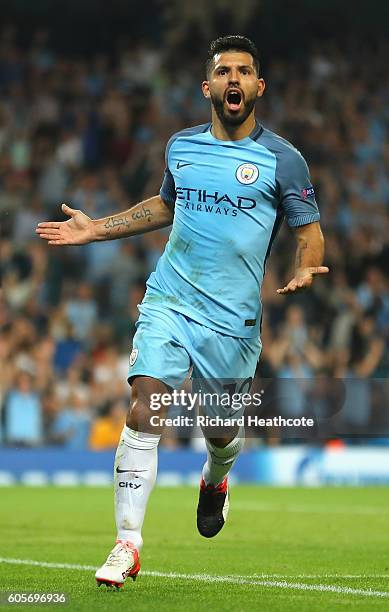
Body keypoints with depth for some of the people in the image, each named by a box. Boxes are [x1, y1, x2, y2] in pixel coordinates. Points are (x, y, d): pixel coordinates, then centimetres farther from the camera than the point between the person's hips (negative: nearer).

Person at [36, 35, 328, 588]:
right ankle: (128, 543, -13)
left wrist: (304, 272, -20)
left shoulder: (282, 158, -3)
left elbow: (309, 231, 2)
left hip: (233, 316, -2)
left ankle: (215, 480, 48)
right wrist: (96, 229, 22)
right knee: (145, 406, -15)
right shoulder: (181, 146, 9)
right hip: (169, 299, 2)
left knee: (222, 430, 9)